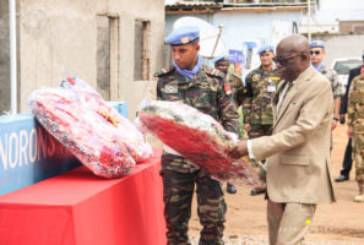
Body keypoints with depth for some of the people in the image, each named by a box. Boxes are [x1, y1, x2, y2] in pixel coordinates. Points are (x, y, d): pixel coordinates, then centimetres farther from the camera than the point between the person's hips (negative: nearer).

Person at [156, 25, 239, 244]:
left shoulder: (215, 79, 2)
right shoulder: (164, 80, 5)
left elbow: (230, 117, 5)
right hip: (175, 159, 1)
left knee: (213, 217, 1)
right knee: (175, 218, 7)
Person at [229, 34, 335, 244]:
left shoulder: (319, 85, -14)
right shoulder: (285, 84, 13)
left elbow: (301, 131, -22)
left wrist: (252, 147, -22)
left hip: (303, 178, -9)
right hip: (279, 177, 9)